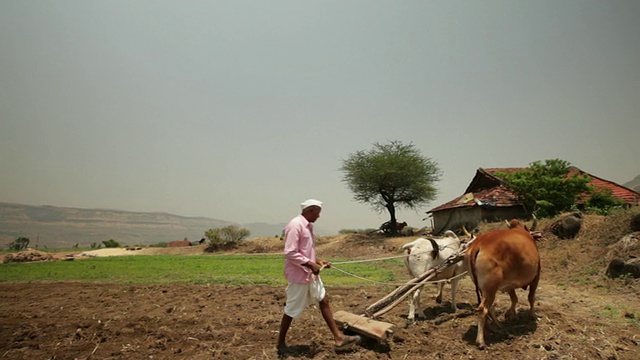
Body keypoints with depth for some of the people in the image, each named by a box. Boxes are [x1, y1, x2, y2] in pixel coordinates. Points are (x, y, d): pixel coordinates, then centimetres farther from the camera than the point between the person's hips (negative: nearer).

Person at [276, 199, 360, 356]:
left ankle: (339, 337, 19)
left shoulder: (308, 225, 9)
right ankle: (281, 343, 22)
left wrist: (317, 260, 6)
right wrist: (311, 264, -22)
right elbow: (290, 253, -25)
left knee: (324, 300, 11)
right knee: (292, 309, 4)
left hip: (310, 274, 10)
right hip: (298, 275, -10)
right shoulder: (295, 225, -21)